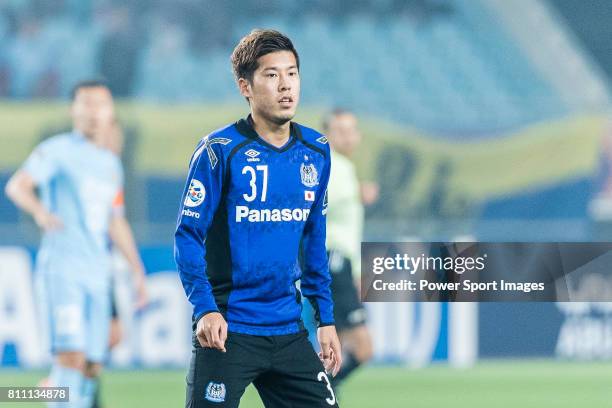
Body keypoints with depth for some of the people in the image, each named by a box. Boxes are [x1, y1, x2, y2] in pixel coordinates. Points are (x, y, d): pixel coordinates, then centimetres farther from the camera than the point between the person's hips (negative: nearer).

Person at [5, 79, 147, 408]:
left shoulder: (111, 164, 19)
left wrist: (137, 271, 25)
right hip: (61, 267, -7)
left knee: (91, 367, 3)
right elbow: (16, 186, -16)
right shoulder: (58, 150, -2)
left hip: (97, 273, 7)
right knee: (72, 354, -19)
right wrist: (40, 211, -36)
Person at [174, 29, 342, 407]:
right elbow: (188, 235, -10)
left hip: (289, 330, 5)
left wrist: (326, 318, 14)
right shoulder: (220, 150, -10)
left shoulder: (316, 151, 7)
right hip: (228, 330, -5)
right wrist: (205, 308, -21)